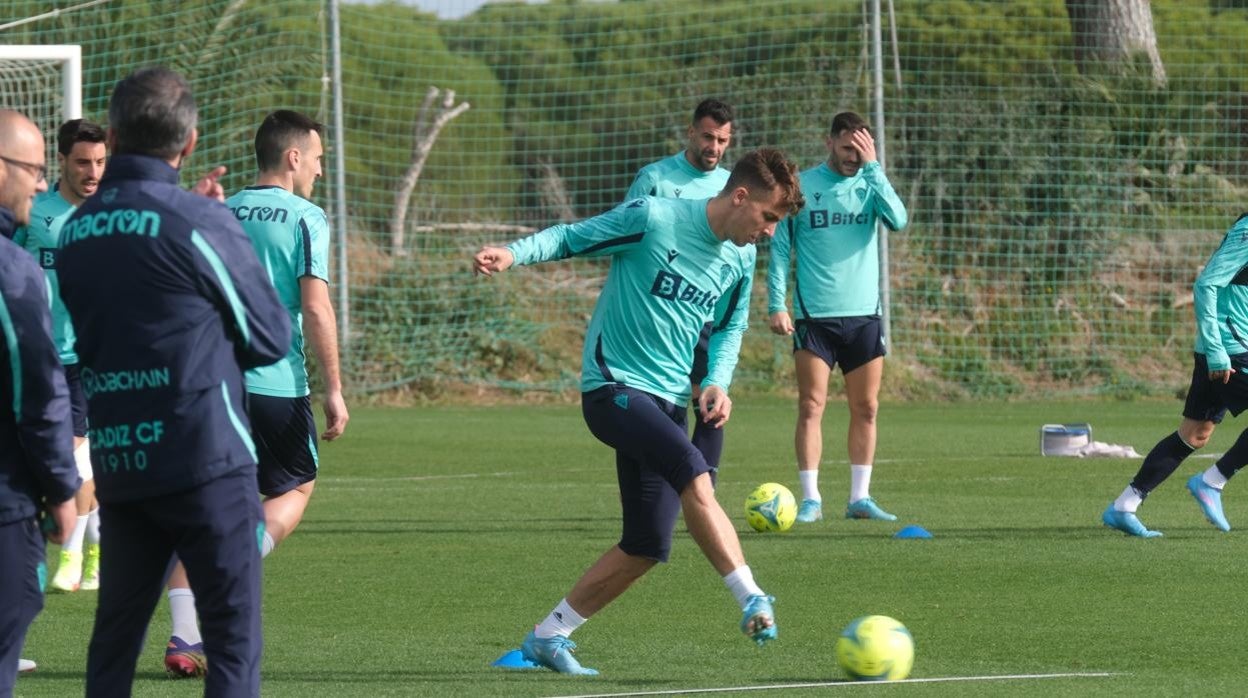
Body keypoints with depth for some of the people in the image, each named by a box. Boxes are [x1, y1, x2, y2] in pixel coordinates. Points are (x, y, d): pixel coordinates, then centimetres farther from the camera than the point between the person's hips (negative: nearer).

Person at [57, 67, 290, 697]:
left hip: (116, 461, 6)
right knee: (235, 639, -3)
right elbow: (270, 337, -2)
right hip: (206, 457, -6)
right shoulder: (199, 224, -9)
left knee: (115, 634, 12)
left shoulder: (74, 231, 7)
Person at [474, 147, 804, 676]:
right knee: (694, 474, -31)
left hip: (667, 402, 8)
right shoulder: (653, 218, -12)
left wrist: (717, 381, 3)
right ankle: (752, 601, -34)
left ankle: (547, 637, 18)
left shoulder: (739, 260, 8)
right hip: (612, 388, -8)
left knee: (646, 549, 3)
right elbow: (572, 238, -4)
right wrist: (514, 253, -21)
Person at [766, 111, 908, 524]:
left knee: (866, 408, 4)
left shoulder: (870, 183, 6)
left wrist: (872, 167, -15)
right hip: (814, 316, -3)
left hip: (863, 315, 3)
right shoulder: (801, 187, 0)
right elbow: (780, 249, 2)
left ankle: (860, 497, 10)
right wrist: (776, 304, -7)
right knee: (811, 406, -6)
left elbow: (898, 221, -14)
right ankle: (810, 498, -4)